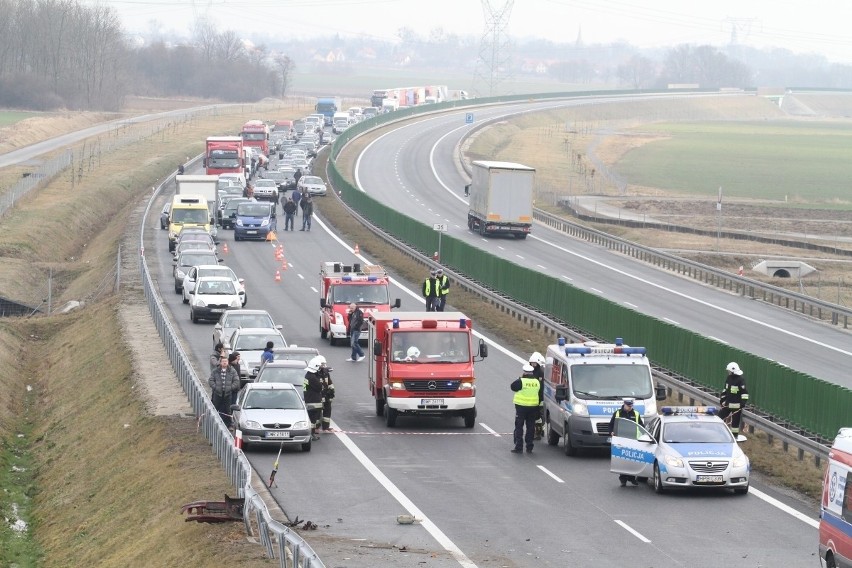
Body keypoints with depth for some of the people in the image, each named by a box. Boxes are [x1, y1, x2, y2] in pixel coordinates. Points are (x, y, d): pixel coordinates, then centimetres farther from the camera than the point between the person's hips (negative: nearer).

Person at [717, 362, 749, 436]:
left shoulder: (740, 380, -17)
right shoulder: (729, 378, 8)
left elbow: (745, 393, -19)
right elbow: (725, 389, 21)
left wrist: (743, 403, -22)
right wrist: (722, 399, 18)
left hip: (736, 405, -8)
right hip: (727, 403, 8)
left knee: (735, 421, -2)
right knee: (721, 416, 10)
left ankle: (734, 435, 8)